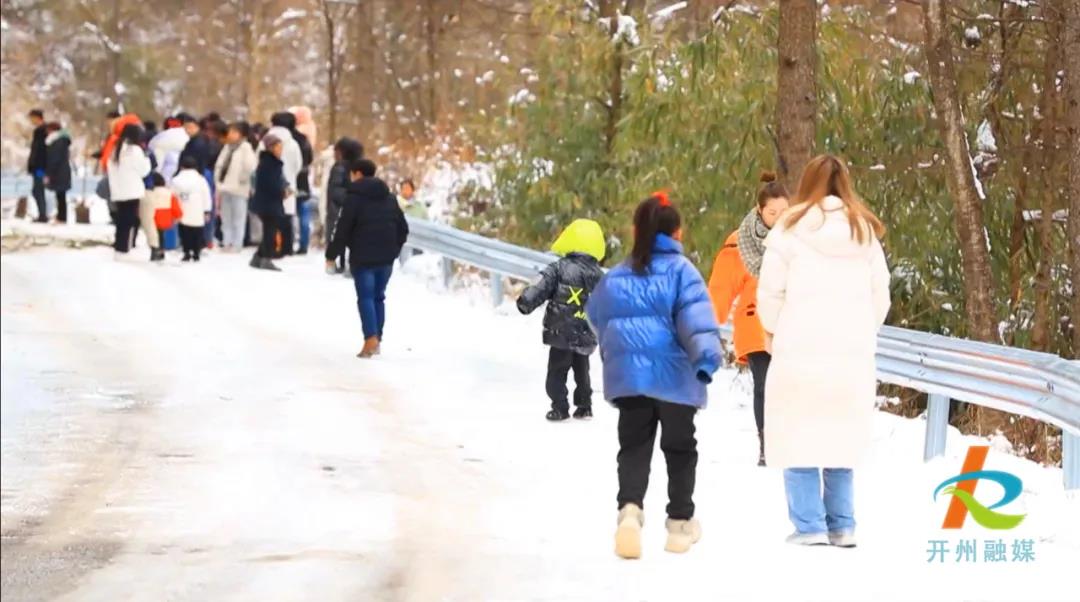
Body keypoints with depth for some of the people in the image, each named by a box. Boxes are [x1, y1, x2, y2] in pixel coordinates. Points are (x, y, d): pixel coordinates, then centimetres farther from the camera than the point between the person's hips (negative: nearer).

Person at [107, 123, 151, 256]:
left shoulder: (115, 148, 11)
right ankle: (123, 249, -8)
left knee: (121, 220, 13)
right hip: (132, 191, -7)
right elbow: (143, 170, -5)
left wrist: (114, 187, 16)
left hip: (118, 191, 7)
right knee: (130, 221, -4)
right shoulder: (135, 149, -10)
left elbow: (111, 169, 13)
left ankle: (118, 247, 15)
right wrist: (146, 157, 10)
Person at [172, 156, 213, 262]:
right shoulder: (201, 180, 1)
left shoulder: (176, 181, 2)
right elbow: (206, 197, 2)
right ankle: (196, 254, 5)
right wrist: (207, 211, 9)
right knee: (197, 235, 6)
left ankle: (187, 253, 3)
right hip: (198, 216, 0)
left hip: (183, 216, 0)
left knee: (185, 235, 8)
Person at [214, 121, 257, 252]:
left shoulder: (245, 147, -7)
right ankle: (227, 242, 18)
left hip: (238, 189, -8)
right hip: (226, 187, 8)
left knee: (238, 218, -2)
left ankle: (236, 244, 1)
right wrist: (218, 179, 9)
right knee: (226, 218, 12)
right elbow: (220, 164, 18)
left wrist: (243, 178, -13)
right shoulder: (228, 147, 15)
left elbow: (250, 165, -18)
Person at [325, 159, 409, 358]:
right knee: (378, 297, 14)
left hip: (363, 257, -6)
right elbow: (403, 228, 15)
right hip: (386, 257, 6)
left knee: (365, 297, -4)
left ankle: (371, 339, -18)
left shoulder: (354, 197, -8)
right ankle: (377, 339, 15)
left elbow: (343, 229, -11)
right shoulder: (389, 198, 13)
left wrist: (331, 254, -2)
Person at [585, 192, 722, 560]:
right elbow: (695, 315, -21)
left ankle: (630, 508, -23)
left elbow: (596, 316, 21)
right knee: (679, 447, 13)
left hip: (627, 374, 3)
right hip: (673, 375, -3)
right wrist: (706, 354, -30)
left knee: (634, 446, 4)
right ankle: (680, 523, 19)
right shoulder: (681, 270, -6)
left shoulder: (615, 278, 9)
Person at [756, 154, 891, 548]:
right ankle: (842, 526, 8)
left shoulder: (791, 229, -2)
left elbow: (770, 294, -1)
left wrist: (774, 331, 15)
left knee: (798, 435, 2)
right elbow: (880, 296, 11)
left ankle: (809, 525, -5)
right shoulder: (866, 232, 10)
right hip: (853, 352, 4)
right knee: (840, 437, 12)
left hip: (800, 348, -4)